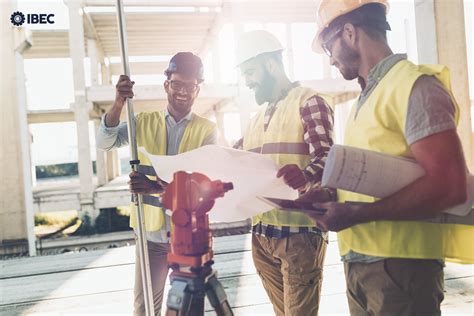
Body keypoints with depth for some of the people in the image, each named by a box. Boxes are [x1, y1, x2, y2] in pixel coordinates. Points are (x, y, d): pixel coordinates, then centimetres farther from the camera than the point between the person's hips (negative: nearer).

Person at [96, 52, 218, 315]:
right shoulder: (144, 122, 4)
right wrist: (118, 104, -26)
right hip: (151, 232, 1)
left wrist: (159, 187, -33)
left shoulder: (206, 130, -3)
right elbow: (105, 143, -8)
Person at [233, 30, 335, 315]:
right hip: (261, 233, 7)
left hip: (300, 232, -7)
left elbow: (327, 159, -16)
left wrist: (304, 176, -36)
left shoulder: (309, 102, -5)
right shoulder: (258, 119, 19)